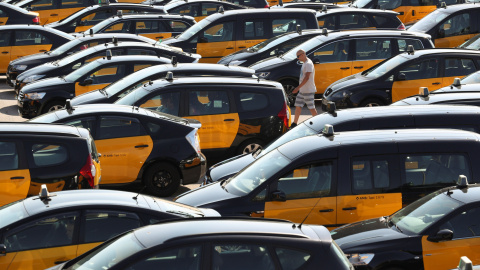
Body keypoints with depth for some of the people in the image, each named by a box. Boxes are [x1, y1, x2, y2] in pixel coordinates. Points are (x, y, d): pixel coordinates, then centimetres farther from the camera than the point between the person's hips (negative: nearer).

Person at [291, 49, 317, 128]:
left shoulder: (308, 64, -16)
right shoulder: (304, 63, 14)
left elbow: (306, 78, -23)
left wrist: (298, 87, -24)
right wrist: (299, 88, 20)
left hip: (308, 91, -10)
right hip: (302, 90, 10)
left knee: (311, 108, -3)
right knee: (298, 106, 9)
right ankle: (294, 124, 13)